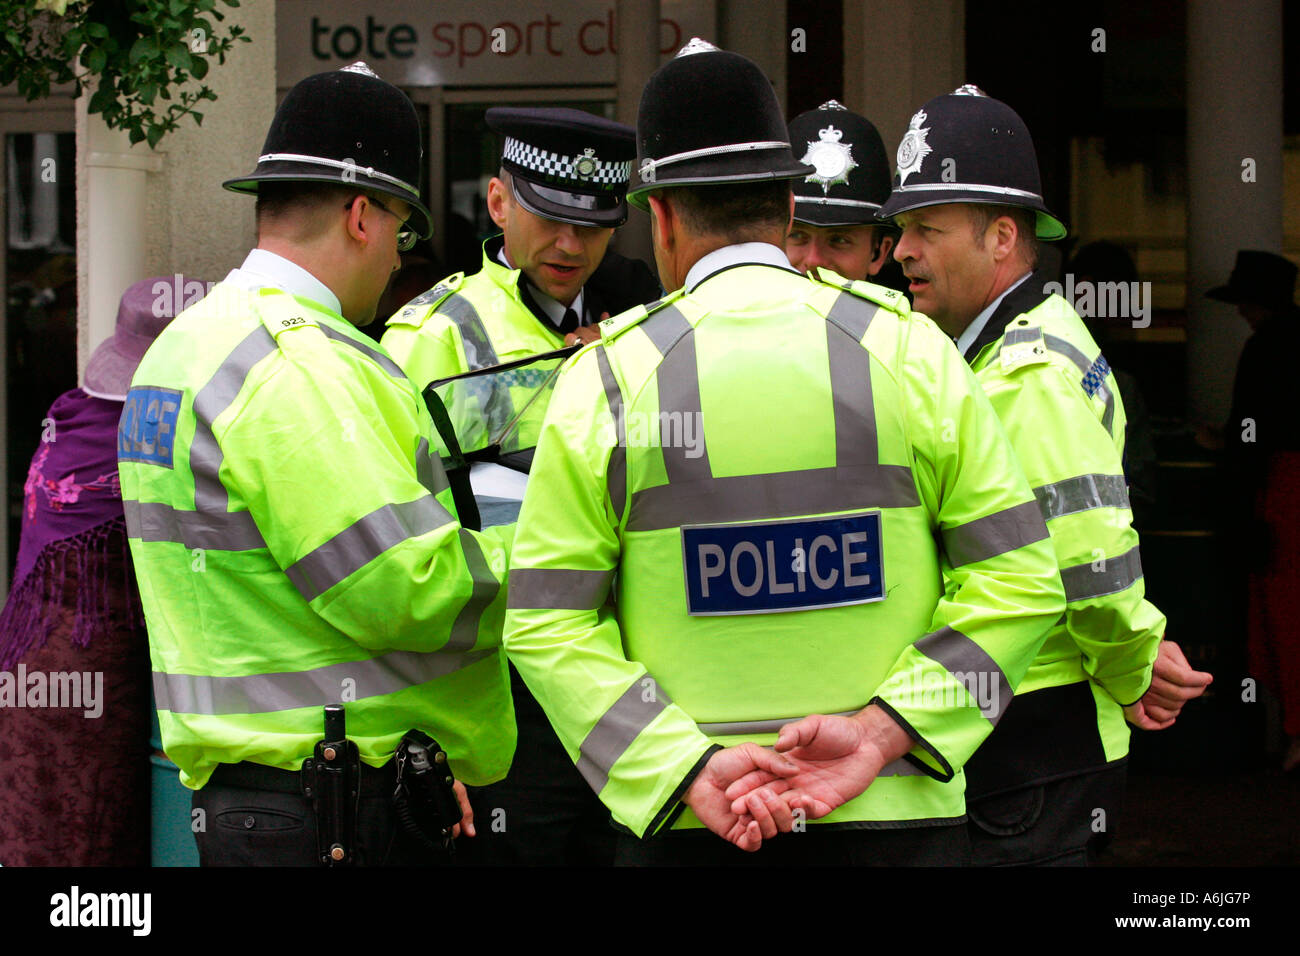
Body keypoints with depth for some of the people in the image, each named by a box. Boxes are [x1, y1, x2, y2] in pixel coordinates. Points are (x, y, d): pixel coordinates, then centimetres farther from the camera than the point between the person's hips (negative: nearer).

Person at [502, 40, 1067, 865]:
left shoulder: (603, 377, -2)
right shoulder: (908, 347, 0)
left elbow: (546, 622, -6)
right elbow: (1018, 581, -3)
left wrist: (687, 767, -10)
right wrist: (886, 728, -8)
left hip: (682, 824, 0)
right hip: (898, 815, 1)